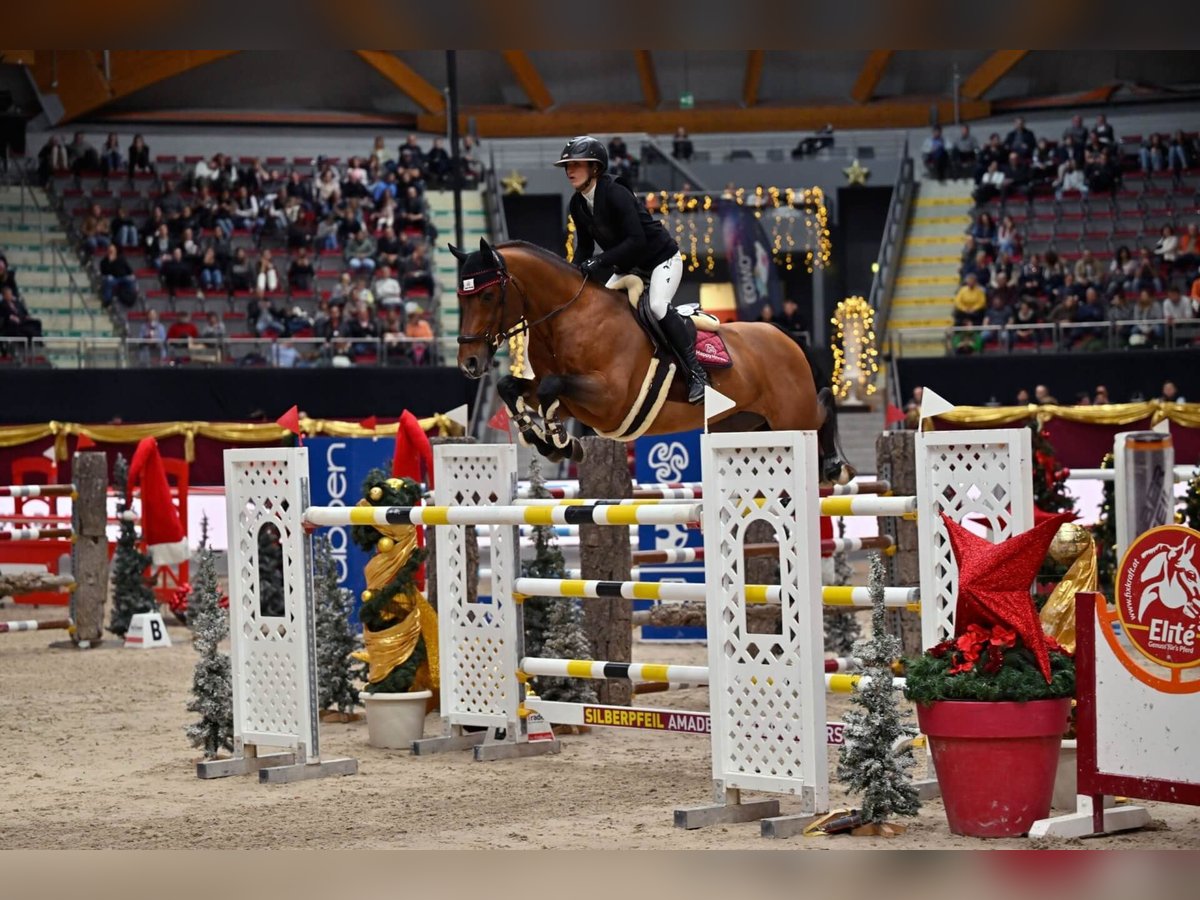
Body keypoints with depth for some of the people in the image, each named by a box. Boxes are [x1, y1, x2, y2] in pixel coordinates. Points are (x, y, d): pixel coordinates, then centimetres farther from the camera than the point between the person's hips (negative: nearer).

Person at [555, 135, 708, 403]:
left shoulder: (616, 194, -28)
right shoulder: (578, 204, -3)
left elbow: (636, 240, -33)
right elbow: (585, 245, 5)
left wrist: (599, 262, -37)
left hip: (662, 258, -9)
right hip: (628, 266, 9)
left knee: (657, 306, -28)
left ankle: (696, 373, -20)